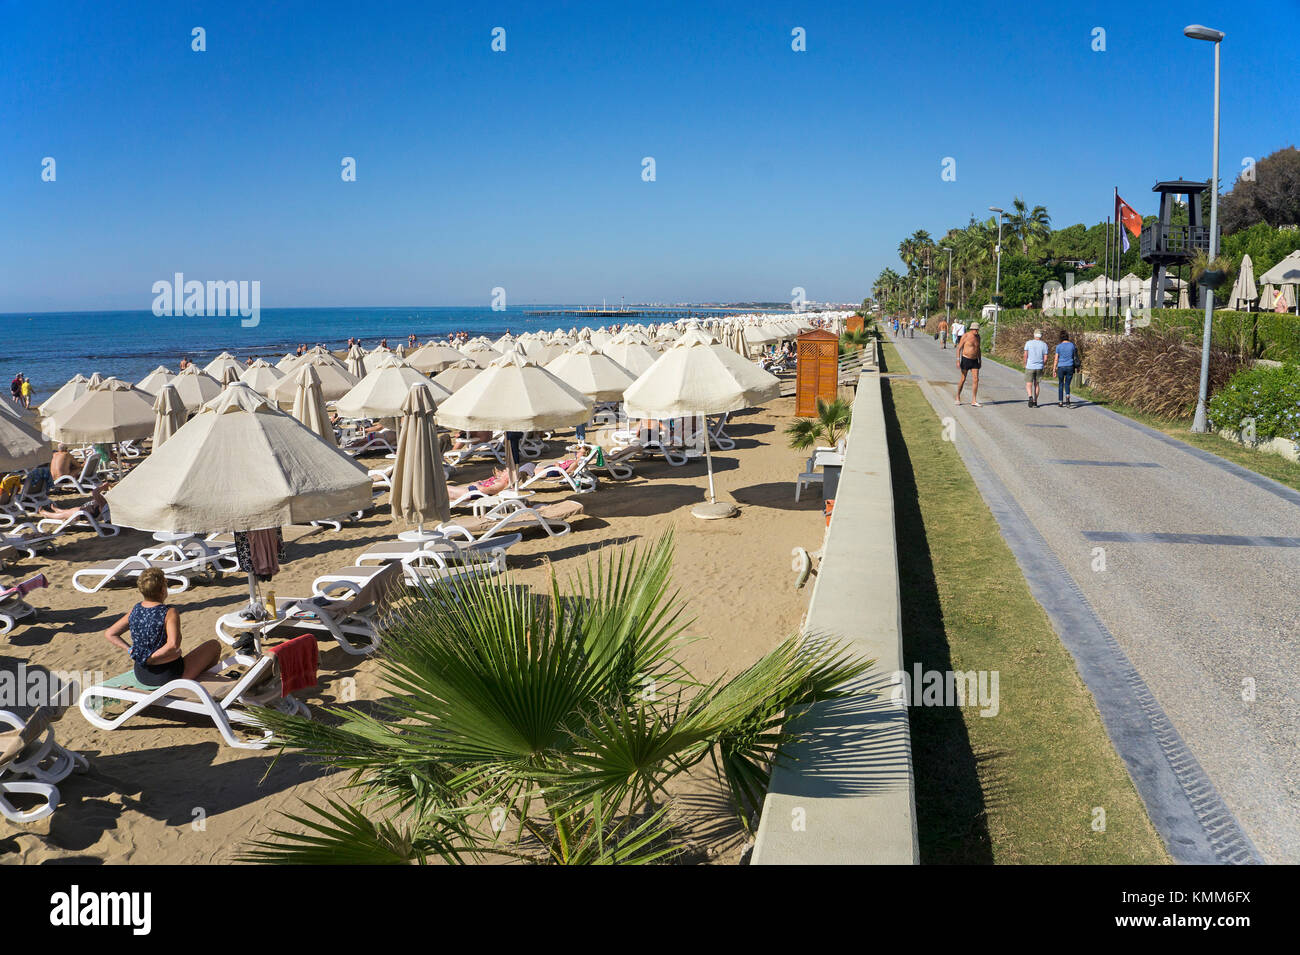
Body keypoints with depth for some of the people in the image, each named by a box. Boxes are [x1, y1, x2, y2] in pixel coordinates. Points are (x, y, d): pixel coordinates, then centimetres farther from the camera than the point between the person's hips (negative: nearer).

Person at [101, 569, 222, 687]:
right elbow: (173, 645, -37)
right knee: (214, 645, 11)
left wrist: (130, 650, 1)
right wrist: (149, 659, -23)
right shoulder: (170, 613, -23)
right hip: (168, 677, -7)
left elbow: (109, 634, 6)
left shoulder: (134, 611, -3)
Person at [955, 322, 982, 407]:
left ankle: (974, 401, -5)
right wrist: (958, 361, -18)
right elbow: (959, 348, -11)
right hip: (965, 360, -5)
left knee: (976, 380, -6)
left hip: (974, 361, 5)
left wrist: (980, 360, 18)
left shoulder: (978, 336, 7)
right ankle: (958, 398, 22)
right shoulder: (965, 336, -11)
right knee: (963, 379, 2)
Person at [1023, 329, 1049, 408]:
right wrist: (1042, 365, 17)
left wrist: (1025, 365, 7)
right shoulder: (1044, 344, 1)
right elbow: (1045, 358, -1)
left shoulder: (1028, 343, -3)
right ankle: (1035, 402, 15)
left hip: (1030, 367, -2)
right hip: (1039, 368, 2)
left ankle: (1030, 397, -27)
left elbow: (1025, 355, -6)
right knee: (1036, 384, 14)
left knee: (1028, 385, -1)